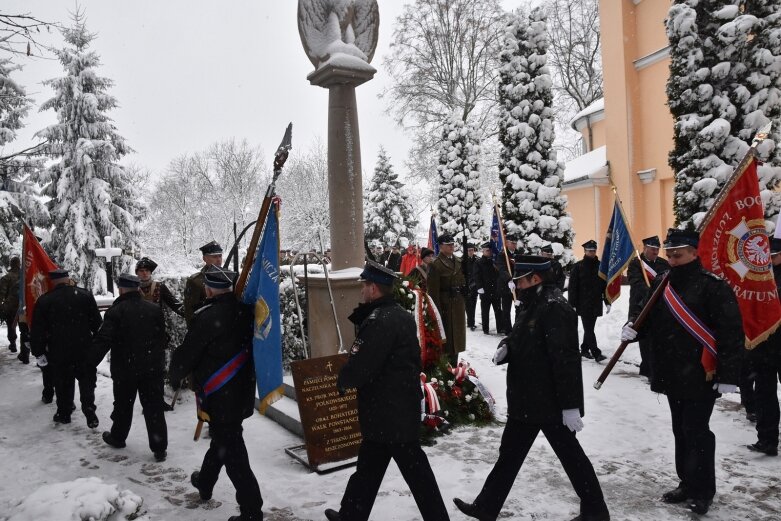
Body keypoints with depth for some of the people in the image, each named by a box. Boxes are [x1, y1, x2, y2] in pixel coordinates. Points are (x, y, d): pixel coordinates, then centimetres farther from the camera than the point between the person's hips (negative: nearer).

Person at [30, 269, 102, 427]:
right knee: (87, 381, 10)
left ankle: (64, 413, 25)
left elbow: (37, 331, -2)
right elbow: (97, 322, 0)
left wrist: (38, 353, 7)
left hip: (58, 352, 0)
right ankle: (89, 411, 3)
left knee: (63, 383, 15)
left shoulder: (44, 301, -4)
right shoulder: (85, 295, -4)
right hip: (85, 350, 0)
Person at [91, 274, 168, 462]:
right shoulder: (155, 309, 0)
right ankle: (159, 448, 4)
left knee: (123, 406, 19)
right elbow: (163, 338, 8)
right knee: (154, 408, 4)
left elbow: (102, 340, -19)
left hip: (125, 369, -2)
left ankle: (117, 437, 39)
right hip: (153, 369, 2)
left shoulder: (115, 311, -11)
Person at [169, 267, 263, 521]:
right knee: (222, 438, 25)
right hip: (242, 391, 8)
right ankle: (205, 482, 48)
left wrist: (174, 375, 8)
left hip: (220, 395, -8)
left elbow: (188, 352, -10)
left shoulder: (208, 317, -21)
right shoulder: (244, 309, -1)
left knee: (230, 449, -1)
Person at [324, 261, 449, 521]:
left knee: (415, 469, 2)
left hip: (387, 411, -10)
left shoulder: (380, 321, -22)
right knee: (368, 465, 20)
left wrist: (342, 380, -3)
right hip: (403, 406, 10)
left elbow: (360, 366, -26)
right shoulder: (401, 315, 10)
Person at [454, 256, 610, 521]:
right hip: (526, 401, 10)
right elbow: (520, 341, 20)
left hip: (550, 403, -10)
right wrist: (505, 347, -3)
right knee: (510, 453, 16)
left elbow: (566, 360, -25)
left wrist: (571, 405, -26)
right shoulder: (532, 306, 10)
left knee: (570, 455, 8)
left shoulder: (555, 309, -21)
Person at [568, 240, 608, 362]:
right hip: (583, 304, -4)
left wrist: (607, 302, 6)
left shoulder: (600, 266, 6)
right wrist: (572, 304, -10)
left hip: (596, 304, 4)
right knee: (589, 329, -7)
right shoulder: (578, 266, -4)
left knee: (589, 328, 12)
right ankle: (596, 353, -8)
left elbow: (605, 285, 10)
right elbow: (572, 287, -5)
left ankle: (584, 349, 25)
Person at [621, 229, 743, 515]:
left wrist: (728, 374, -19)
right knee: (680, 430, 17)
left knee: (696, 432, 0)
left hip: (701, 376, -7)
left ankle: (703, 490, 17)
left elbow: (731, 331, -17)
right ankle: (687, 483, 32)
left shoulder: (713, 285, -14)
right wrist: (632, 326, -7)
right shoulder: (661, 283, 8)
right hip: (672, 375, 7)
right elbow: (644, 310, 17)